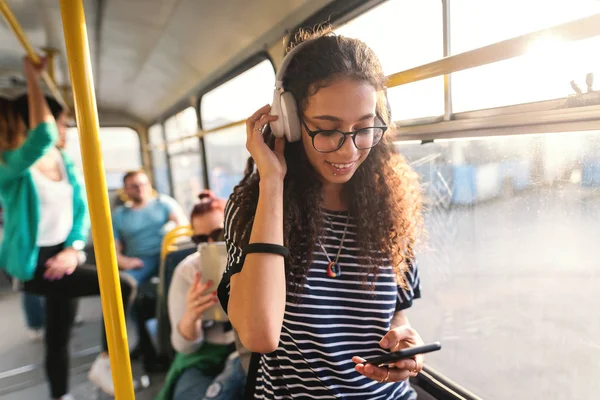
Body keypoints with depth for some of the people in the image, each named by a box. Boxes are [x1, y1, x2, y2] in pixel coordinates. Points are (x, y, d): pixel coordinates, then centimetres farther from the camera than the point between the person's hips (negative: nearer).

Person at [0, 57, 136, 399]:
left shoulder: (63, 161, 5)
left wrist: (74, 248, -7)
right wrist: (33, 77, -27)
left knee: (60, 334, 17)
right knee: (123, 287, -19)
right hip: (32, 262, -7)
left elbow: (81, 208, 8)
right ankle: (104, 362, 3)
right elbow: (44, 136, -38)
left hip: (60, 256, 7)